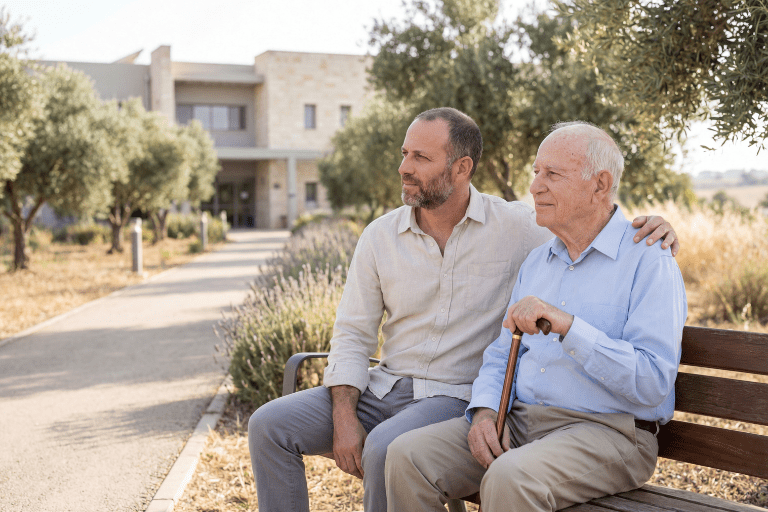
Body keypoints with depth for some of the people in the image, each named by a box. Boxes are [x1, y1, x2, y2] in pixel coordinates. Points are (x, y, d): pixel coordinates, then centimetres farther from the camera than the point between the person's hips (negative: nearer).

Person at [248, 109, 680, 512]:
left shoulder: (519, 227, -5)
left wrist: (652, 231, -19)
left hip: (457, 396, -4)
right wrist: (344, 418, -9)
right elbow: (353, 336, 3)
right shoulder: (380, 236, 3)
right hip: (383, 388, 5)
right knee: (269, 425, -11)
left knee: (387, 448, -35)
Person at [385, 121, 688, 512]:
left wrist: (566, 326, -27)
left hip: (605, 431, -6)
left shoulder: (649, 262, -8)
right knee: (407, 456, -14)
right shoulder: (536, 261, 16)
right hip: (518, 421, 6)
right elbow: (501, 355, 17)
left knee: (510, 479, -35)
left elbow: (652, 384, -18)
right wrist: (484, 411, -4)